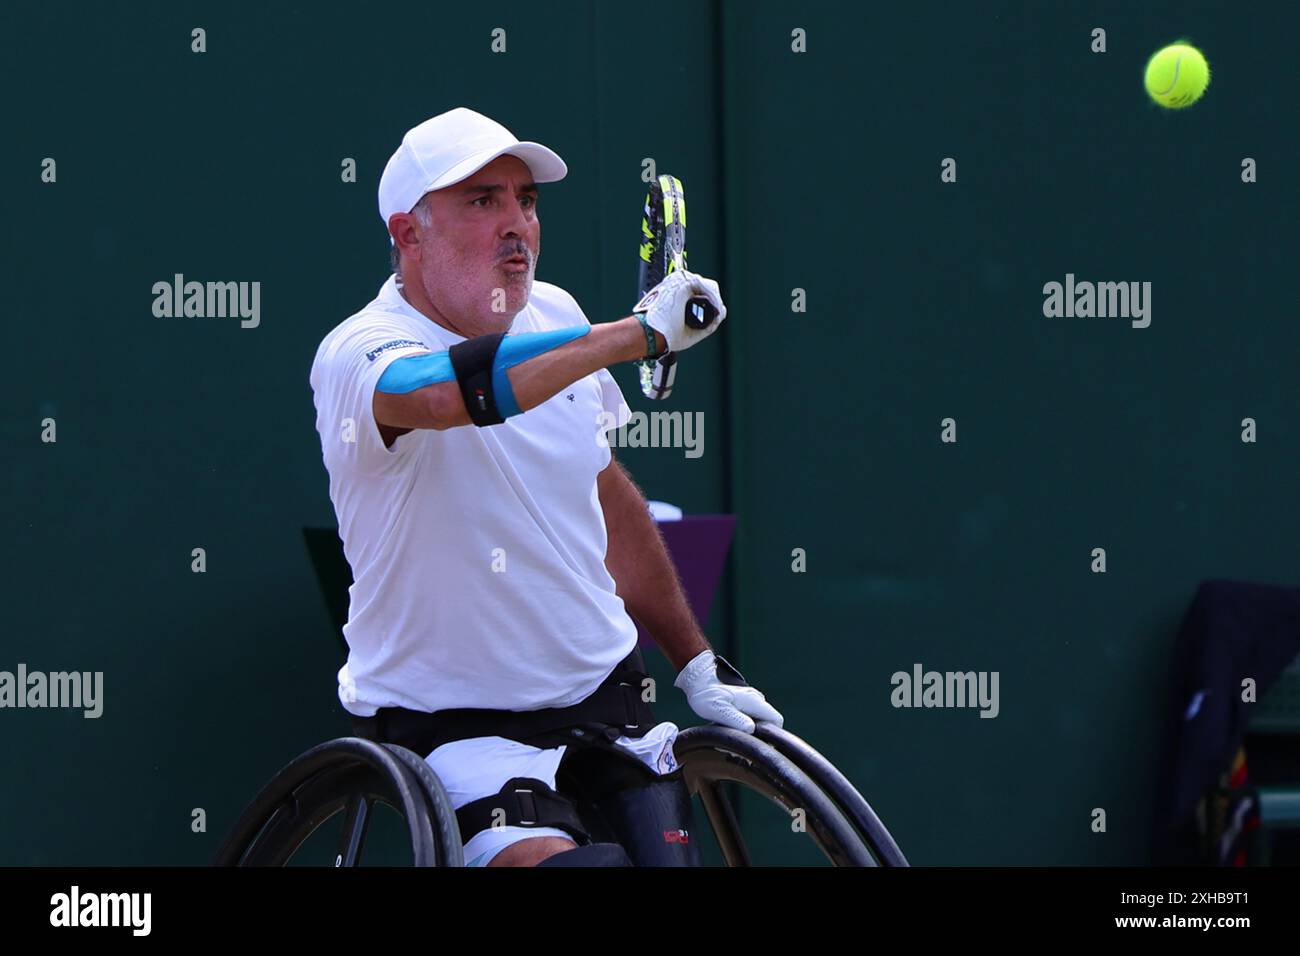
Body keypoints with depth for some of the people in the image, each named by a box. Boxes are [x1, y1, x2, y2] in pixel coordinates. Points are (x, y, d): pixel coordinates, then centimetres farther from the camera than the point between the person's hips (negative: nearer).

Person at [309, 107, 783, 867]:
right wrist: (638, 333, -39)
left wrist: (696, 662, 23)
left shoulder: (556, 317, 6)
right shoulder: (358, 355, -17)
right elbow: (451, 390, -43)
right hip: (453, 732, -7)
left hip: (604, 701, 7)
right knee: (559, 861, -30)